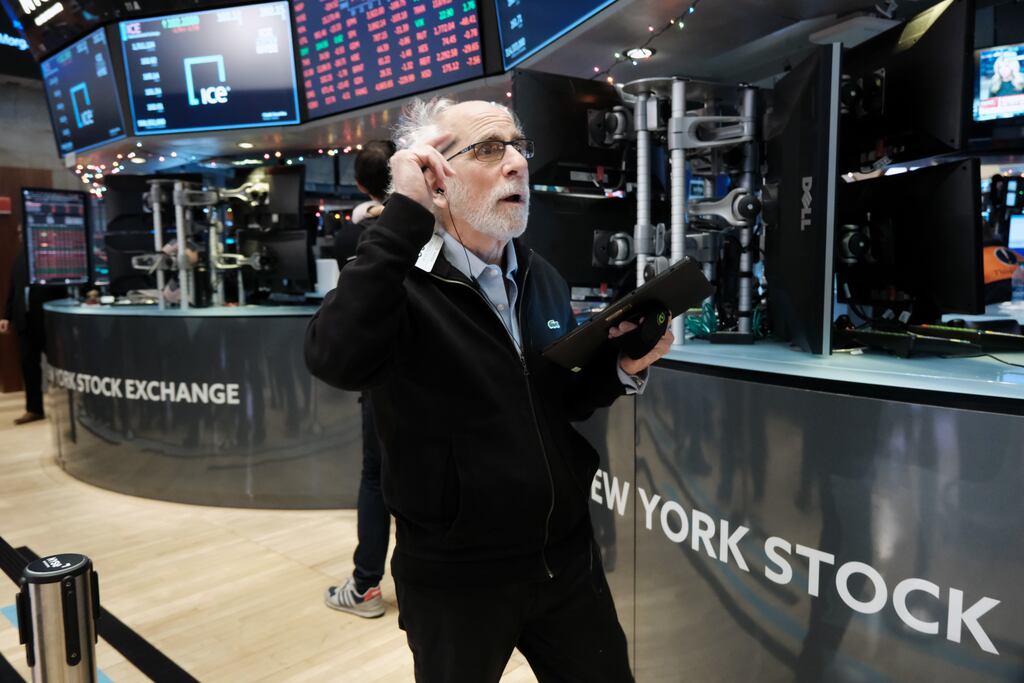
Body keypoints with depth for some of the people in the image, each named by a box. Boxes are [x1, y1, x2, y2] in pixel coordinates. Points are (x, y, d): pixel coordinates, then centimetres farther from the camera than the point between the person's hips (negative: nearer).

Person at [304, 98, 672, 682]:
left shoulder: (543, 278, 4)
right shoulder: (400, 283, -16)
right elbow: (335, 361, -37)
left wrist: (623, 368, -7)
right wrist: (404, 214, -33)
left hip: (568, 560, 6)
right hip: (455, 581, -5)